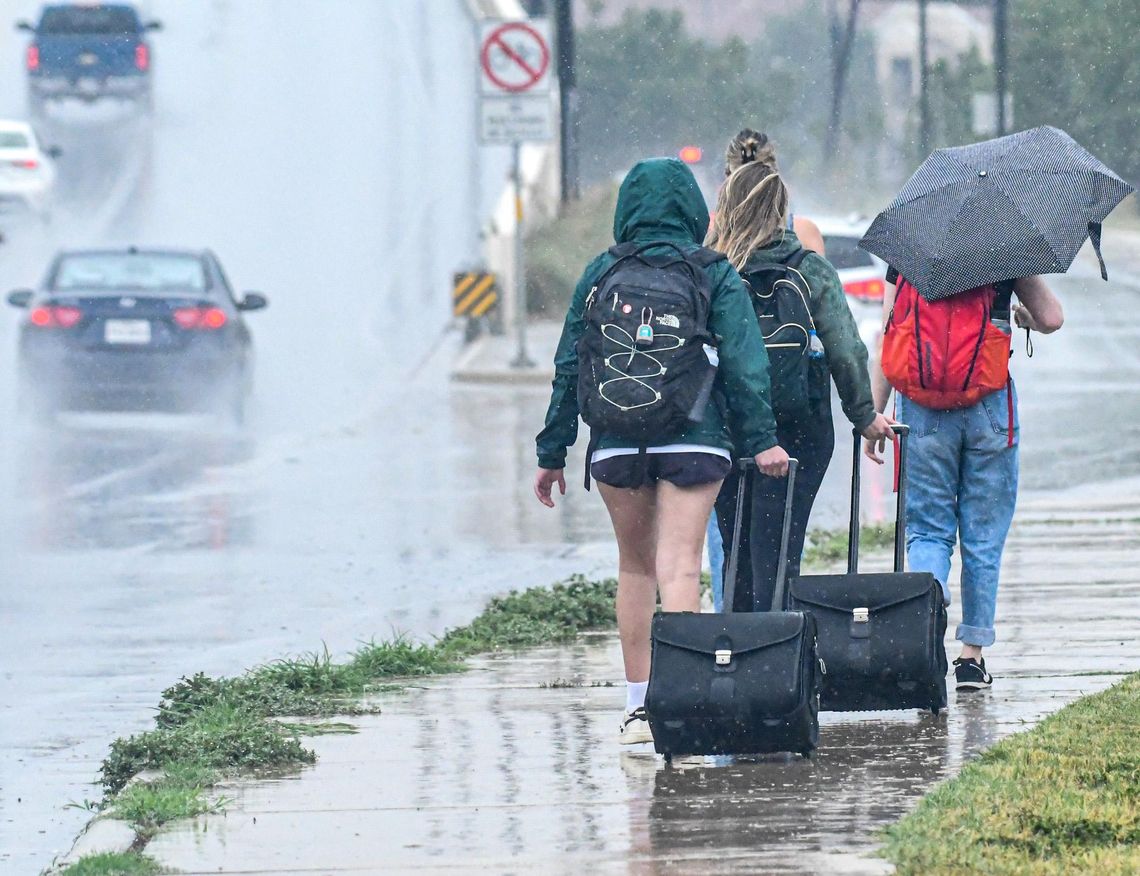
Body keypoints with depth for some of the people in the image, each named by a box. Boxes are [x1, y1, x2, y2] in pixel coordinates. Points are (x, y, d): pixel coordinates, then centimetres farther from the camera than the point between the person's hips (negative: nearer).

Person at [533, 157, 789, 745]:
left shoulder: (602, 274, 6)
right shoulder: (715, 275, 2)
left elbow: (570, 366, 7)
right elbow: (742, 363, -6)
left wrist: (552, 452, 11)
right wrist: (762, 438, -6)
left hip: (616, 441, 2)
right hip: (693, 441, -2)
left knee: (634, 566, 15)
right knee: (679, 566, -7)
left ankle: (638, 705, 17)